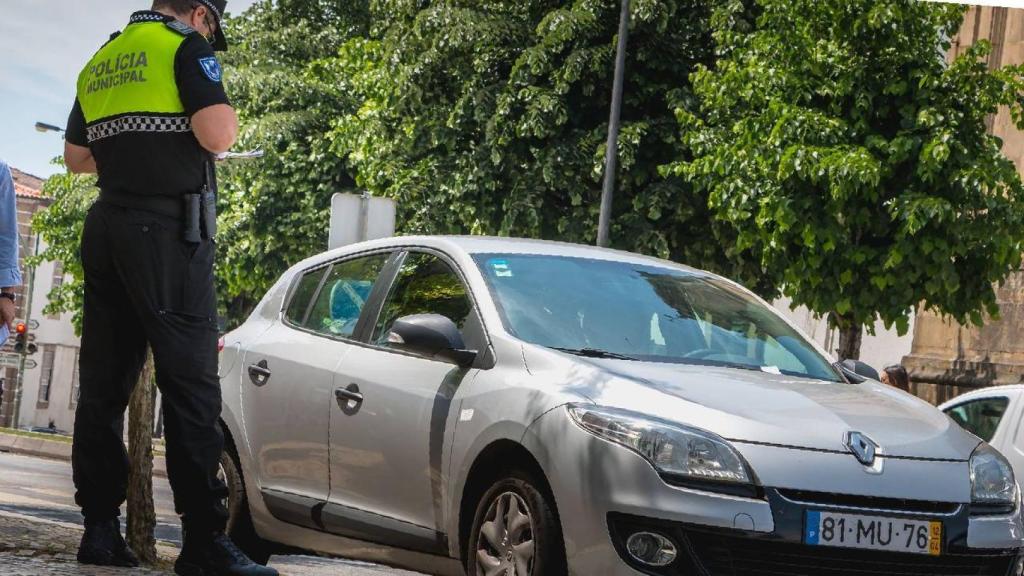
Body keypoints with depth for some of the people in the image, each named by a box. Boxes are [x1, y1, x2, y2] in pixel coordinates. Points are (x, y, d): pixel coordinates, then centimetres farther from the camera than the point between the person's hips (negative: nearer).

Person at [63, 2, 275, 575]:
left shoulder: (101, 62, 19)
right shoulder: (187, 47, -3)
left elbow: (76, 156, 26)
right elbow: (218, 135, -15)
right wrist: (221, 105, 6)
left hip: (106, 227, 7)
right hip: (169, 230, -7)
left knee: (104, 386, 7)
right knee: (190, 383, -10)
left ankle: (100, 529, 5)